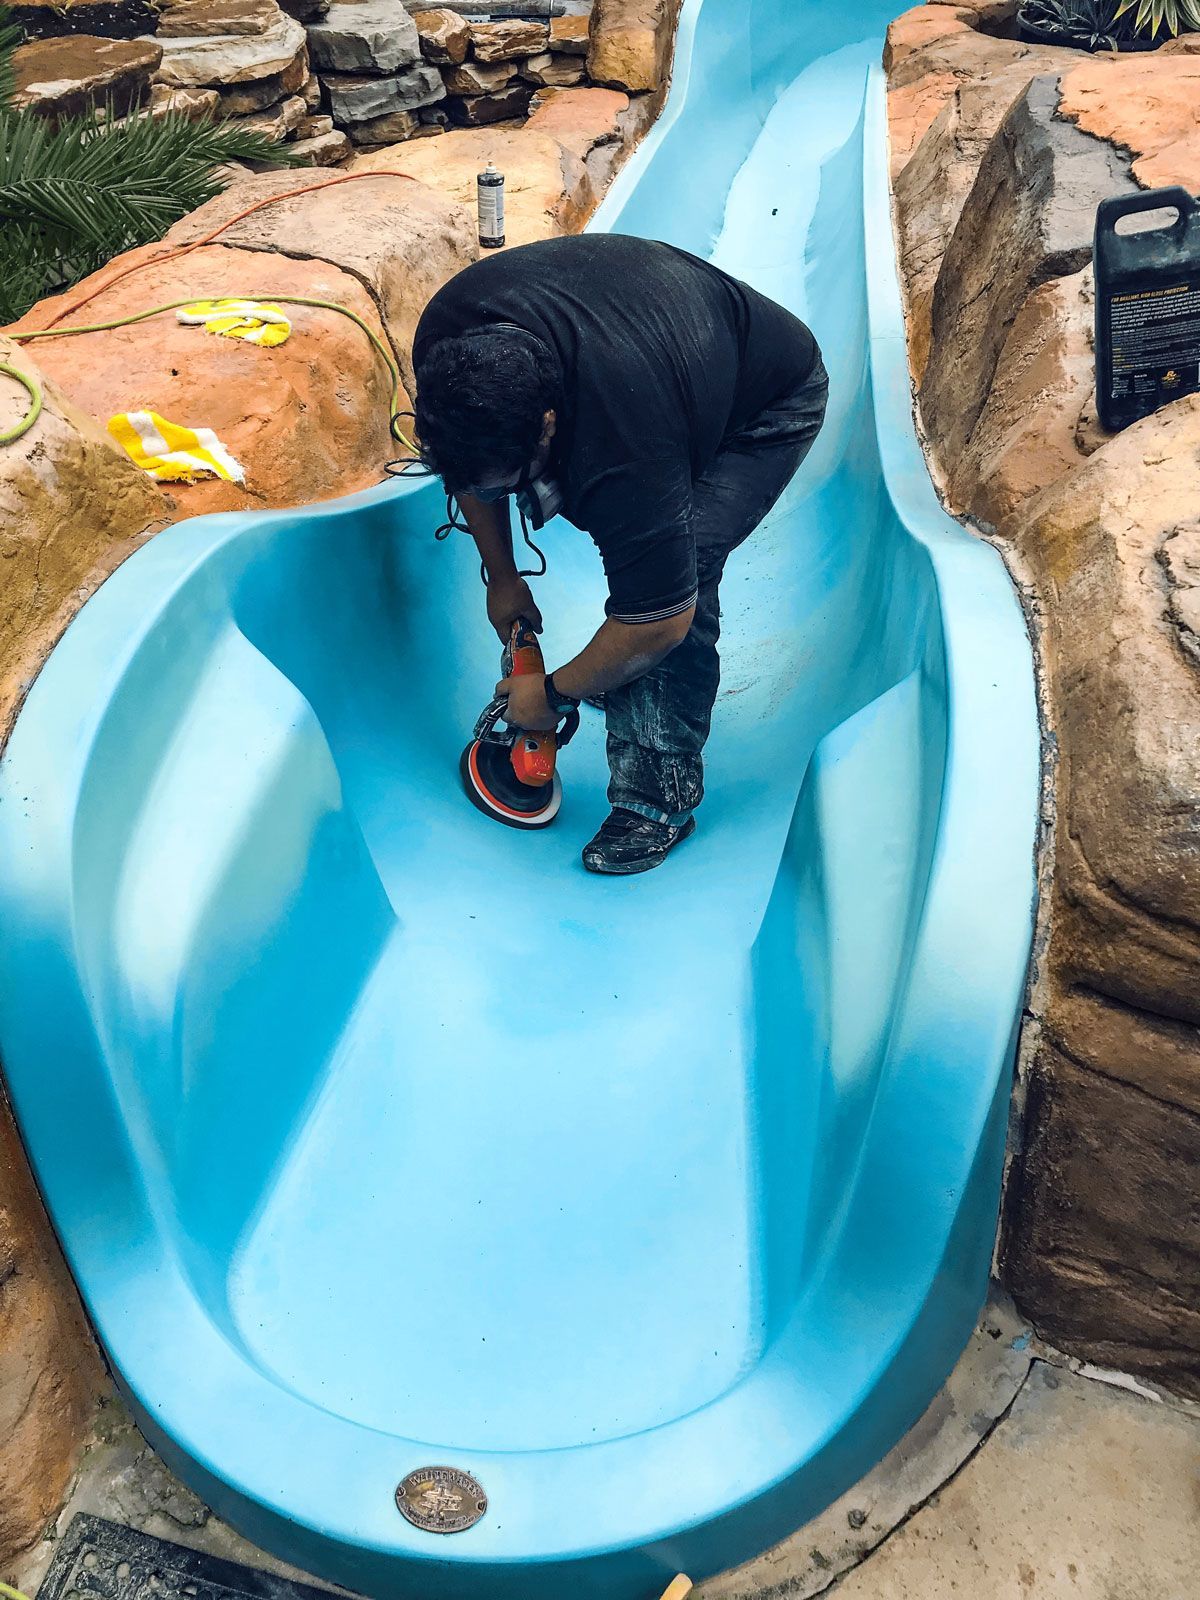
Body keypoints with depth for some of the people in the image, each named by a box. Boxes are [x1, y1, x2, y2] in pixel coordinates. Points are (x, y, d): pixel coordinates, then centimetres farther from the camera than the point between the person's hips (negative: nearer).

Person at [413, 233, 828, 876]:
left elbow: (661, 620, -34)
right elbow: (466, 458, -4)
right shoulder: (446, 337, -25)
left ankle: (659, 796, -13)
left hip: (770, 406, -8)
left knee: (672, 574, -23)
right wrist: (501, 576, 0)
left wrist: (553, 694, -19)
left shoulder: (623, 453, -44)